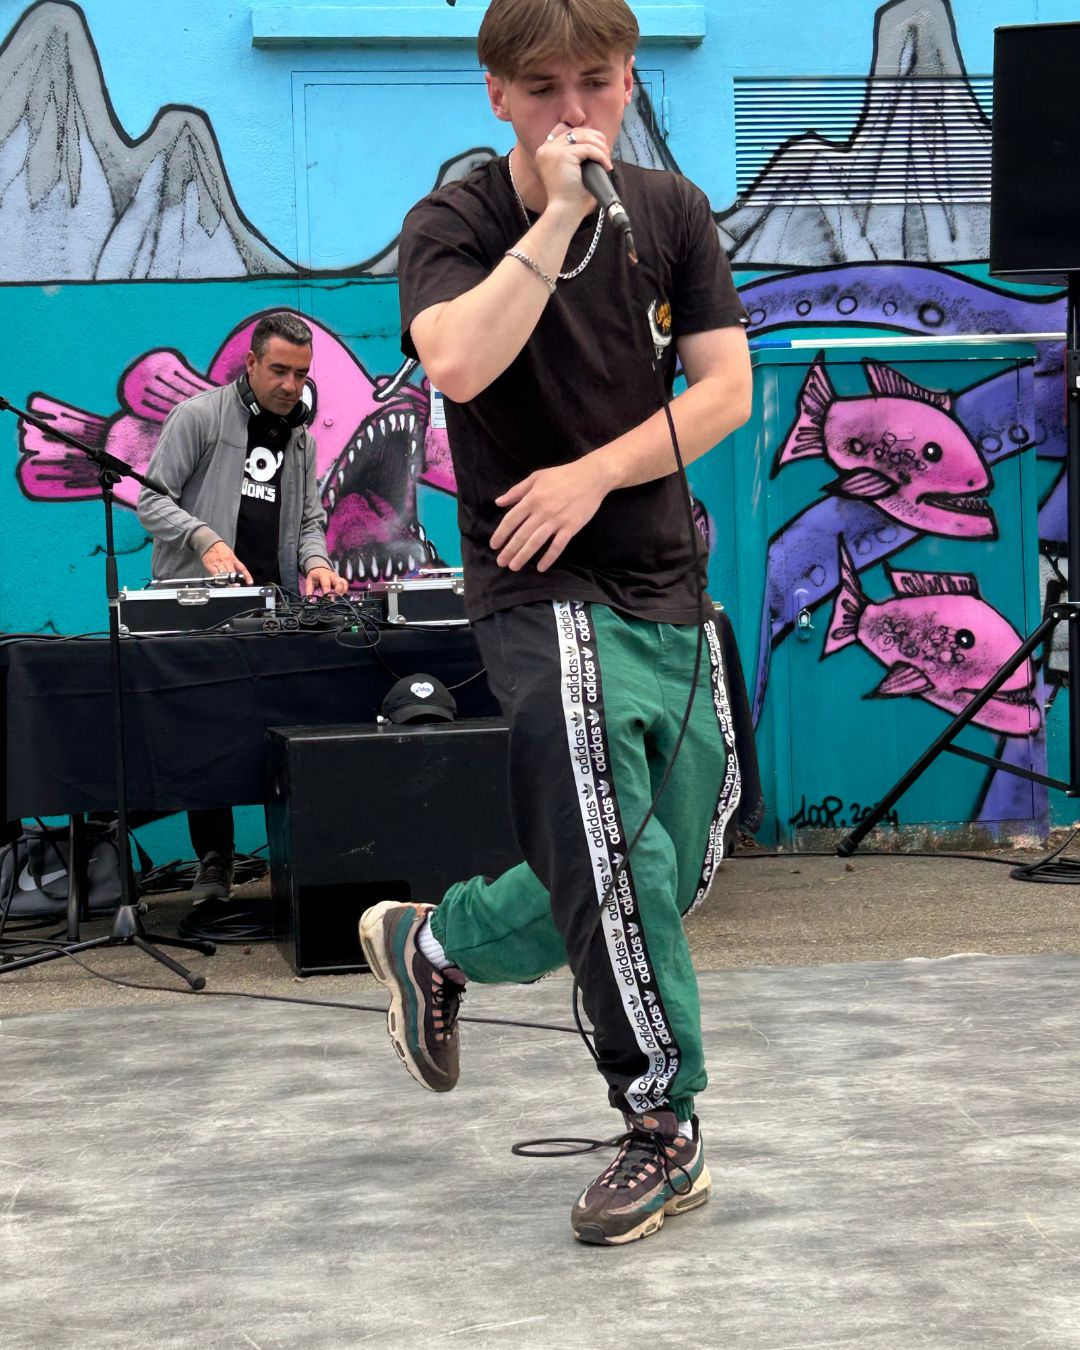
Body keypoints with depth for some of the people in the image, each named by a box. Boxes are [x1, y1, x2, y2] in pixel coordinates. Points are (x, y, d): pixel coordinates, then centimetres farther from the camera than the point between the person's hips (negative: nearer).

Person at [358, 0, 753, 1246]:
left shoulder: (672, 215, 5)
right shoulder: (455, 225, -8)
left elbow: (725, 388, -2)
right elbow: (457, 364, -27)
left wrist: (596, 473, -15)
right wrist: (558, 216, -26)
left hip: (664, 582, 6)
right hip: (540, 588, -6)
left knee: (674, 873, 13)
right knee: (621, 866, -20)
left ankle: (435, 945, 34)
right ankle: (665, 1131, -6)